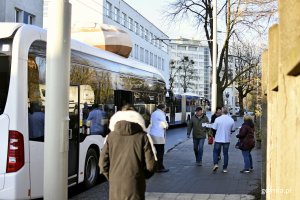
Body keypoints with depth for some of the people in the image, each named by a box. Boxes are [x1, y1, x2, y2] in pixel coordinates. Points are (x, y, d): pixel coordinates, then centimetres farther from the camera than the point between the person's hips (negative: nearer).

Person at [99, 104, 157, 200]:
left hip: (115, 186, 2)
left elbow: (103, 162, 1)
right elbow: (150, 164, -3)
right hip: (135, 187, -2)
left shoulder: (111, 137, 1)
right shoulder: (142, 137, -4)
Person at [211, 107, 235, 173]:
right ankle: (225, 168, 14)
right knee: (225, 153, 12)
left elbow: (214, 128, -10)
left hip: (218, 139, -2)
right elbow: (233, 130, 4)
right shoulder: (231, 120, -5)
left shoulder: (218, 119, -13)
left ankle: (215, 164, -3)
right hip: (227, 139, 2)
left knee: (215, 152, 15)